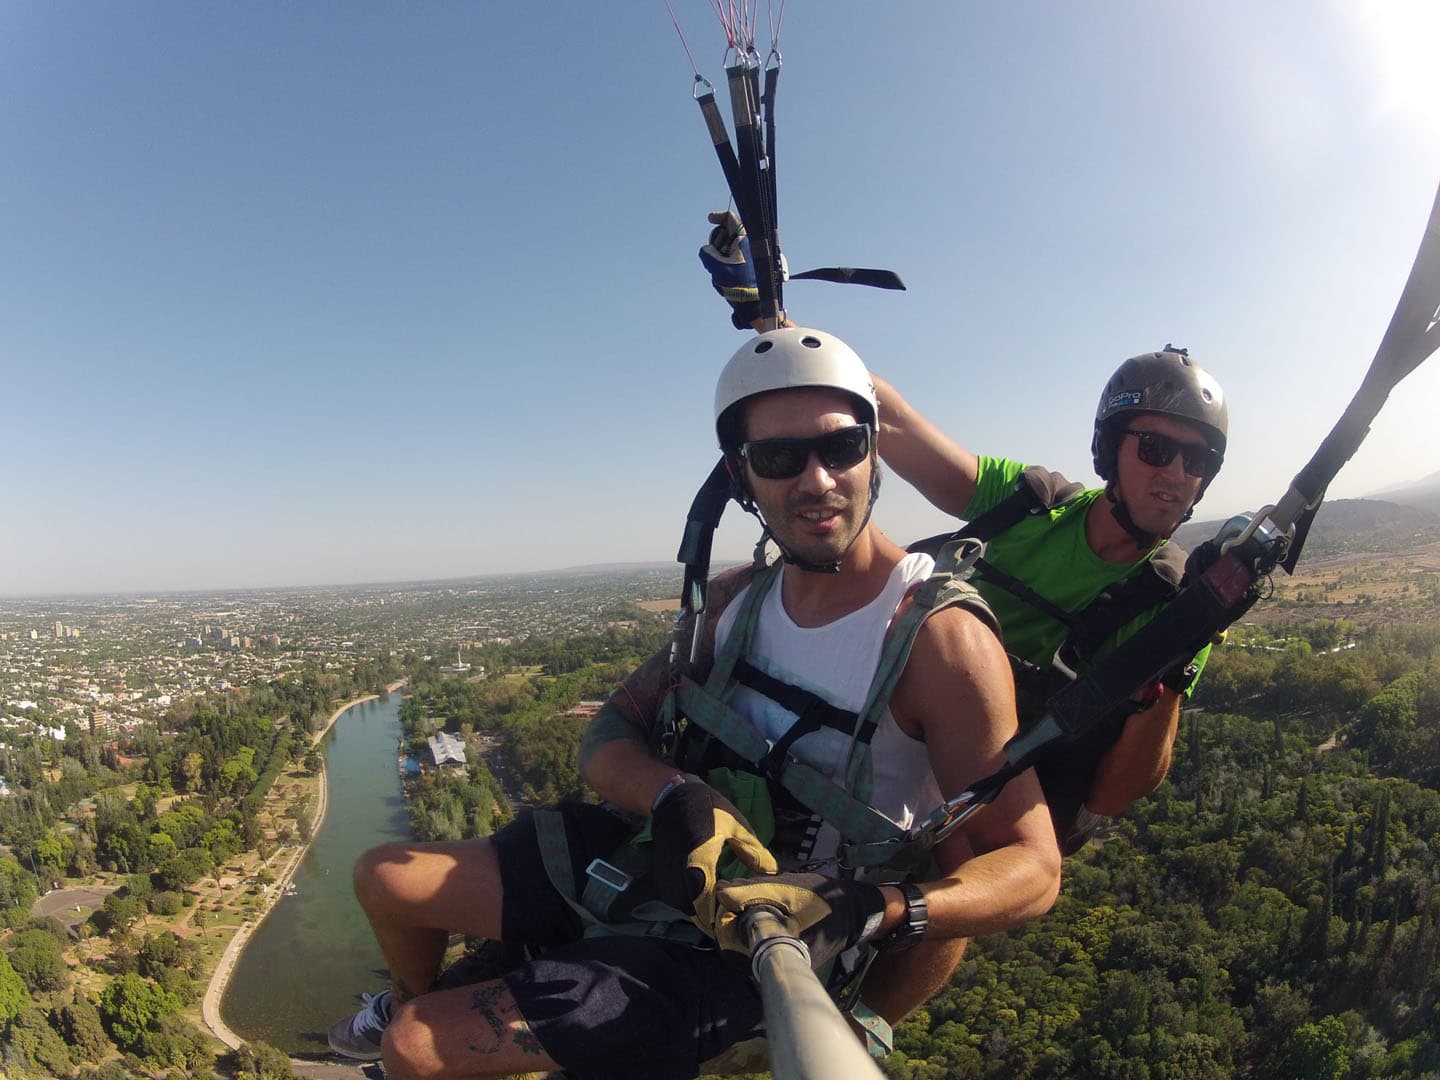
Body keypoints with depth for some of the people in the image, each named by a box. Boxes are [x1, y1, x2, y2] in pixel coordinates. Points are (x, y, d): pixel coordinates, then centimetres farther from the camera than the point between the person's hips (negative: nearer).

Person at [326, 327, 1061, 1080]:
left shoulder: (939, 635, -21)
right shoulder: (734, 599, -2)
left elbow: (1031, 867, -19)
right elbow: (608, 739, -2)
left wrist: (866, 910, -36)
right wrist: (676, 796, -25)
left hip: (734, 959, -5)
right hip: (650, 860, 6)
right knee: (384, 877, 10)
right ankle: (410, 1000, 43)